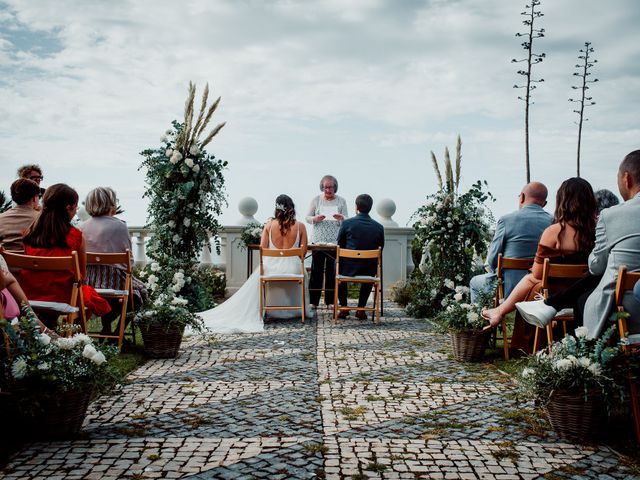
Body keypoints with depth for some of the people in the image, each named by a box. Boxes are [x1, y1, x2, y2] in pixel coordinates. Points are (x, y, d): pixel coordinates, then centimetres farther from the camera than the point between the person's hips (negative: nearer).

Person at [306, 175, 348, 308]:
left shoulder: (341, 201, 6)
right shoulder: (316, 200, 6)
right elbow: (308, 218, 7)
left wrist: (341, 218, -18)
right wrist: (316, 219, -15)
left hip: (335, 241, 0)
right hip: (318, 240, 0)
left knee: (332, 271, 2)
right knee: (316, 270, 0)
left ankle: (330, 301, 10)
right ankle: (313, 301, 5)